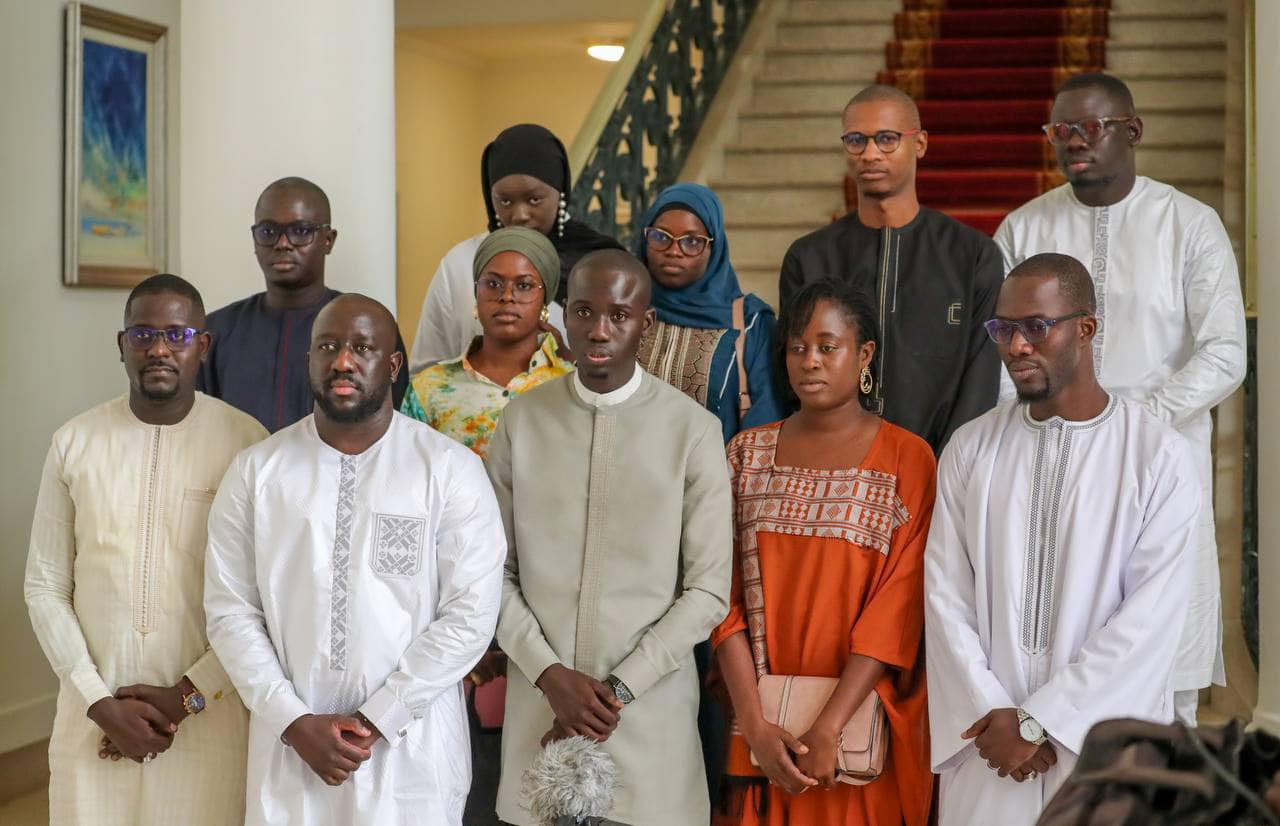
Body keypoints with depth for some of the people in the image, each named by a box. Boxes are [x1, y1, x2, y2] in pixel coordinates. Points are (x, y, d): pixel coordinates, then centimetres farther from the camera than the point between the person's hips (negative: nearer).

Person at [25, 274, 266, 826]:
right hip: (93, 717, 2)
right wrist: (101, 703, -5)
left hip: (209, 716, -2)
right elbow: (45, 589, 4)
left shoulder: (245, 442, -5)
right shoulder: (75, 443, 2)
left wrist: (187, 697, -9)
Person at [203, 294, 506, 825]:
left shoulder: (451, 469, -5)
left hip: (412, 750, -2)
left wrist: (375, 720, -12)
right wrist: (294, 722, -9)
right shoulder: (255, 471, 3)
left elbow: (471, 615, -9)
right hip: (288, 746, 2)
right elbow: (231, 611, 1)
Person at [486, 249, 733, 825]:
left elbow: (709, 591, -5)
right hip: (539, 701, 2)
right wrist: (551, 675, -9)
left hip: (650, 708, -2)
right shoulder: (522, 421, 1)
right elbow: (494, 572, 2)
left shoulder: (693, 430, -6)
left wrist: (619, 687, -9)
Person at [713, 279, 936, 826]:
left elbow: (897, 609, -11)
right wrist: (755, 724, -10)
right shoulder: (748, 452, 5)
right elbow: (728, 597, 0)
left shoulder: (907, 459, -4)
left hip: (860, 726, -2)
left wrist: (828, 728, -17)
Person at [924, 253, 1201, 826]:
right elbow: (945, 593, 0)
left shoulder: (1161, 457, -6)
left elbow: (1151, 615, -11)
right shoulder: (969, 450, 4)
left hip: (1105, 747, -2)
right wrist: (994, 713, -11)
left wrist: (1038, 720, -13)